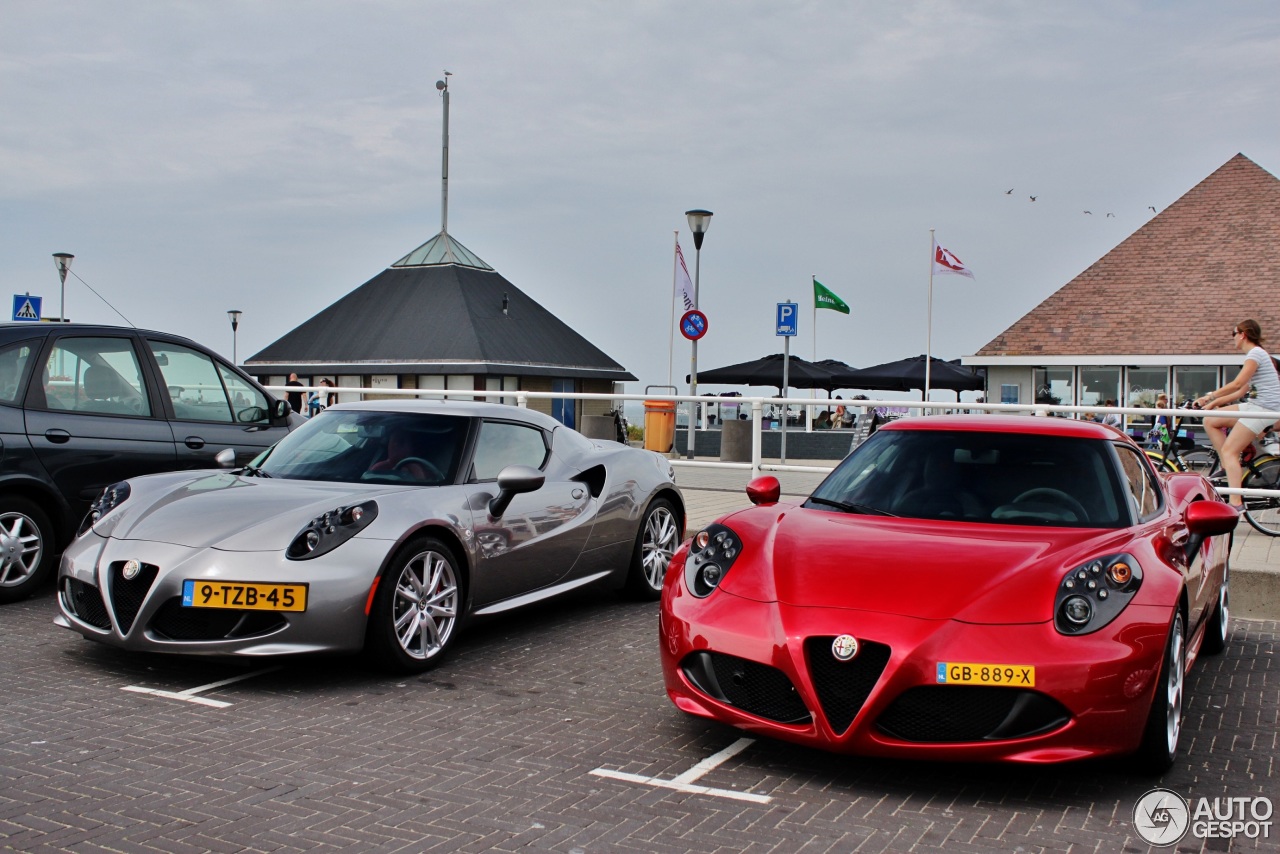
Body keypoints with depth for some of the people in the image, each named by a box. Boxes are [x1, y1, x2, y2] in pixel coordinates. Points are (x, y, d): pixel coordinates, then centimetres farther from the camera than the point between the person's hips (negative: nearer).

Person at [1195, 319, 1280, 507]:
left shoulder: (1255, 354, -10)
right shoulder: (1256, 354, 21)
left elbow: (1237, 384, -21)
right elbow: (1241, 392, 18)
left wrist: (1210, 396, -12)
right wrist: (1213, 402, 13)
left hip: (1265, 407, -10)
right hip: (1257, 406, 10)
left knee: (1229, 450, -15)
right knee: (1210, 421, 7)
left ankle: (1235, 502, -22)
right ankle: (1227, 467, 4)